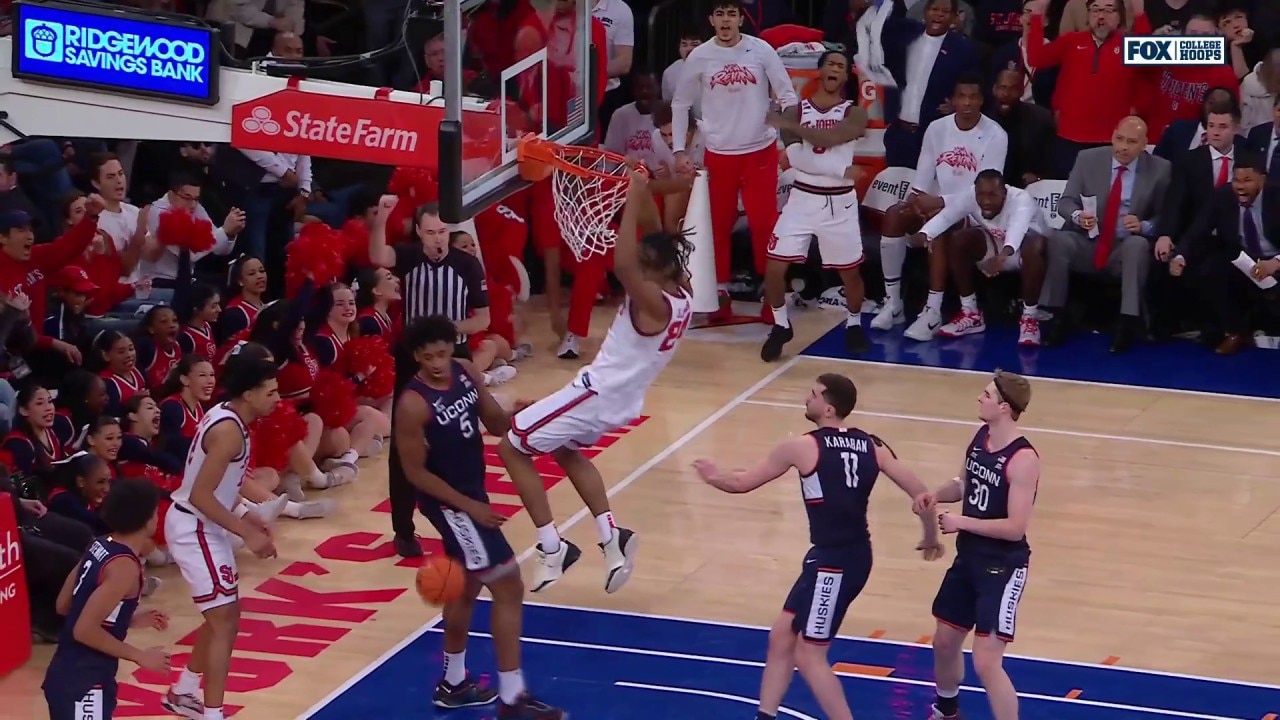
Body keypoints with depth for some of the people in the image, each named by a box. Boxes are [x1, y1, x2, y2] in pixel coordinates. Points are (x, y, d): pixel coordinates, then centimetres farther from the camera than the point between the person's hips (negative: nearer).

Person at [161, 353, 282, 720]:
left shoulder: (224, 415, 6)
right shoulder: (228, 431, -24)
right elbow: (200, 496, -27)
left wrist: (242, 517, 14)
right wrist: (247, 534, -23)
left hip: (201, 525, 10)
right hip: (195, 530, -10)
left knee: (223, 617, 21)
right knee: (224, 622, -8)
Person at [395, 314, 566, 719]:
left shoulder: (467, 373, -2)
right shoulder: (414, 404, -24)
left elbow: (496, 424, 8)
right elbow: (415, 472, -19)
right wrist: (470, 506, -20)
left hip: (472, 491, 9)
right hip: (448, 502, -9)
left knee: (467, 587, 22)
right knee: (509, 587, -9)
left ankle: (453, 684, 39)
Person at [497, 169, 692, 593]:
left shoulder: (653, 302, -29)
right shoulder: (680, 294, -3)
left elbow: (621, 265, -47)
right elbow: (656, 243, 12)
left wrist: (634, 200, -42)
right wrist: (643, 197, -2)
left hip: (598, 392, -10)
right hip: (619, 398, 10)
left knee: (512, 447, 4)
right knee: (567, 451, 35)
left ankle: (552, 550, 1)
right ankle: (611, 540, 22)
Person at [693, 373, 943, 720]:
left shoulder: (802, 447, -12)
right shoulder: (872, 446, 4)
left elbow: (742, 482, 0)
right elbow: (921, 494, 4)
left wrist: (713, 475, 21)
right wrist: (931, 538, 22)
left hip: (834, 562, -8)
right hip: (852, 556, 8)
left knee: (808, 655, 2)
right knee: (781, 637, 17)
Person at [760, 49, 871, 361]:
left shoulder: (854, 114, -2)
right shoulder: (796, 111, 2)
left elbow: (827, 139, -22)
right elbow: (795, 156, -13)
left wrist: (791, 126, -24)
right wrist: (841, 170, -20)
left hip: (839, 203, -1)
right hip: (803, 199, 1)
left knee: (850, 271, 7)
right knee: (774, 268, -6)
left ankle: (853, 325, 31)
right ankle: (781, 326, 15)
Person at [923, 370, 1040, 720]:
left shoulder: (1022, 459, -24)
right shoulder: (980, 437, 1)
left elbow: (1015, 527, -26)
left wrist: (960, 522, -21)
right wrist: (937, 495, -2)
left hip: (1003, 567, -9)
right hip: (969, 557, 9)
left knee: (986, 662, -13)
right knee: (945, 642, 23)